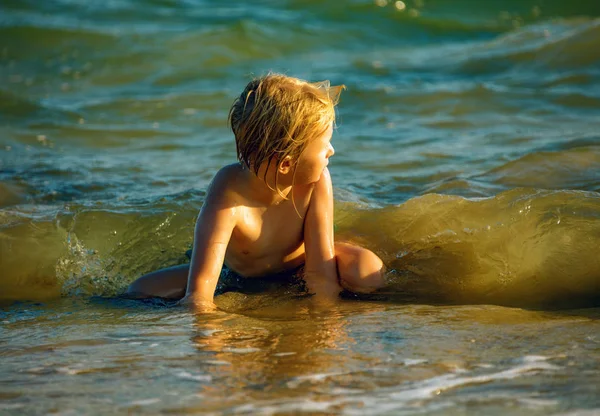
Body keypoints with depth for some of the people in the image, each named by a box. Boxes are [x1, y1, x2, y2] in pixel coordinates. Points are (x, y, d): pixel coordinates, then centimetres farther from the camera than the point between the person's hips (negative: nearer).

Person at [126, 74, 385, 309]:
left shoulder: (317, 180, -27)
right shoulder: (228, 199, -36)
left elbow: (322, 275, -27)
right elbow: (198, 296, -41)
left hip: (297, 269, 1)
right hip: (238, 277, 0)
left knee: (369, 272, -29)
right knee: (141, 292, -19)